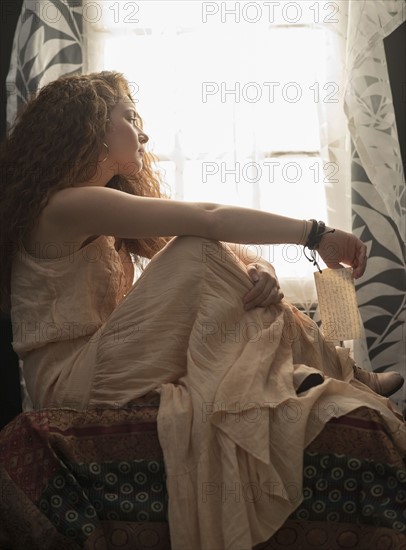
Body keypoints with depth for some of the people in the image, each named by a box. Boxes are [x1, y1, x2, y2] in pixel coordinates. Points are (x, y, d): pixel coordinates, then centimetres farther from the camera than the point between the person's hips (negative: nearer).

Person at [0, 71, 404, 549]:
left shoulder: (92, 210, 17)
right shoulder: (70, 204, -13)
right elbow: (207, 220, -22)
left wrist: (248, 271, -15)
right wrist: (315, 234, -19)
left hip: (94, 363, 9)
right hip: (69, 380, -9)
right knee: (200, 253, -20)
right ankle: (341, 379, -10)